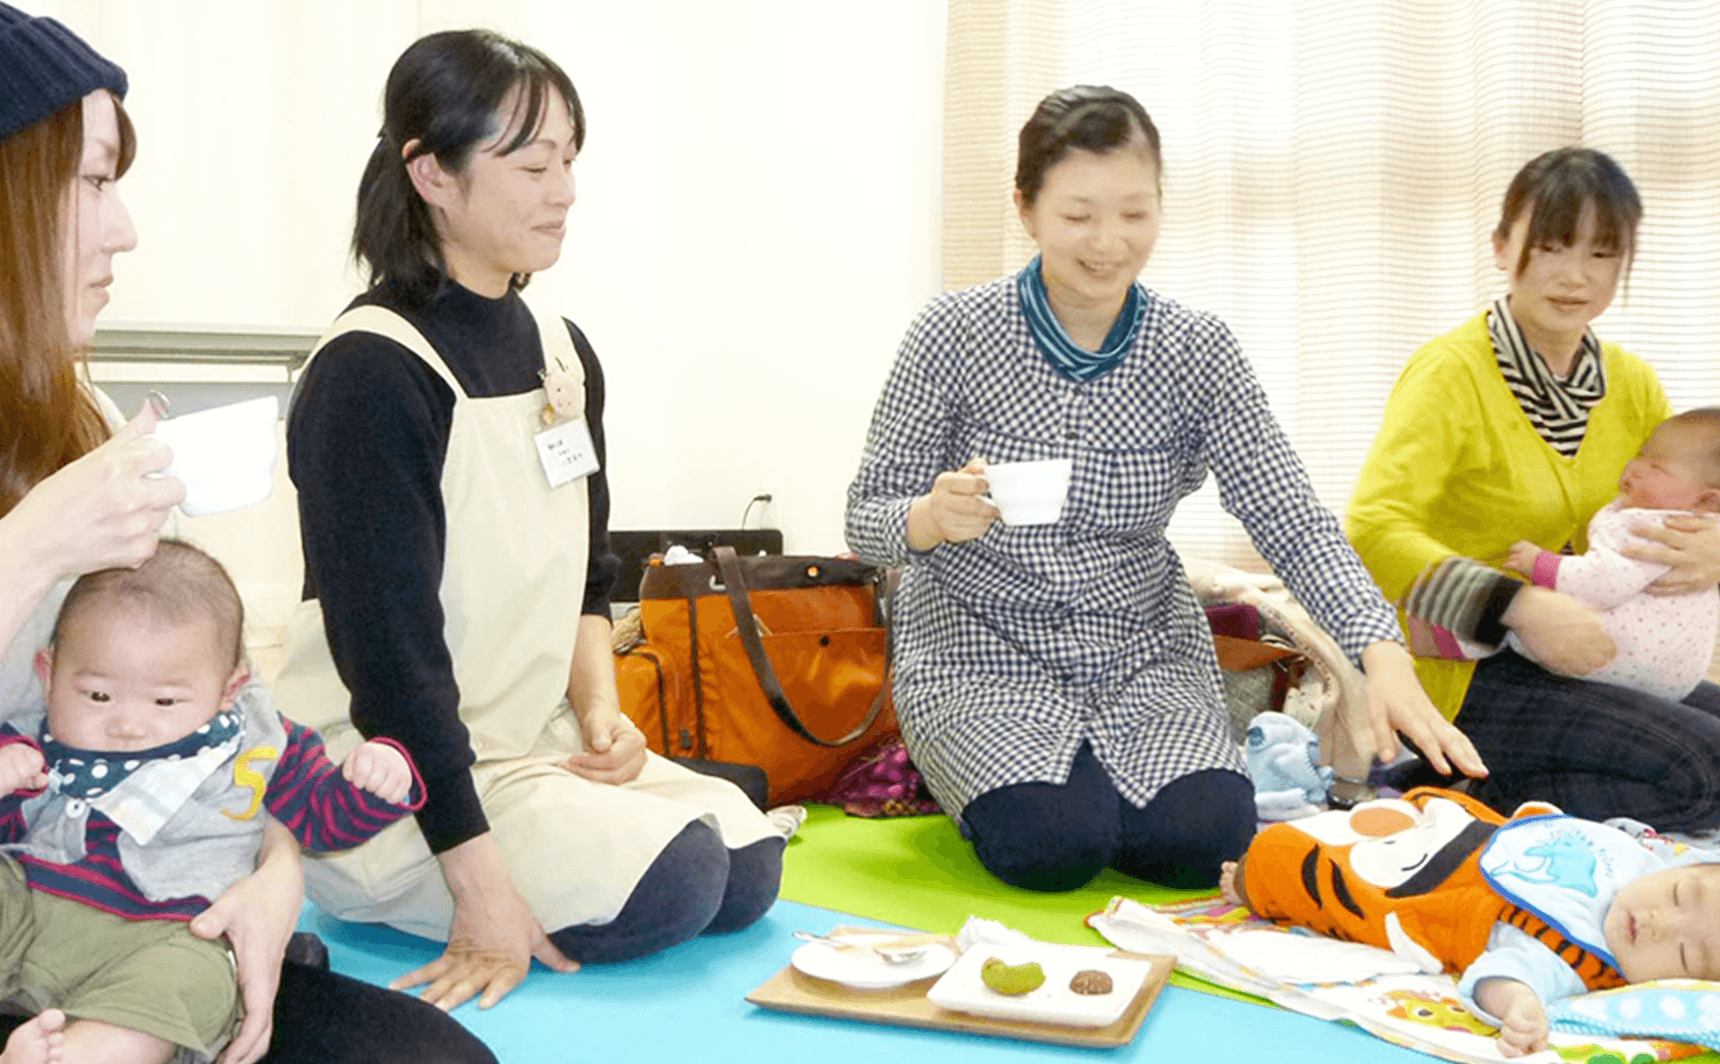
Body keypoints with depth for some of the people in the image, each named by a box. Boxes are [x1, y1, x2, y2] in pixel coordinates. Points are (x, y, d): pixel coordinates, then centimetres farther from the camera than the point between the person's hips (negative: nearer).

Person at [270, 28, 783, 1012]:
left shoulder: (562, 350, 6)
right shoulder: (372, 372, -19)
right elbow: (389, 645, -22)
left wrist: (598, 702, -4)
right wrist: (478, 881, -25)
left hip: (536, 746, 8)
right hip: (396, 774, -8)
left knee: (750, 862, -6)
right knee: (668, 879, -24)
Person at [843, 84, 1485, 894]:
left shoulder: (1196, 351, -5)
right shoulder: (955, 335, -11)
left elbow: (1291, 521, -10)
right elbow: (867, 517, -7)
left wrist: (1384, 657, -26)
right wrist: (934, 517, -31)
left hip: (1144, 653, 3)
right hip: (981, 648, -2)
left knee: (1205, 841, -18)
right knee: (1053, 844, -24)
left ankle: (1094, 771, 13)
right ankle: (977, 777, 10)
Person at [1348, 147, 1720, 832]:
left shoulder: (1629, 383, 9)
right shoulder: (1452, 372, -13)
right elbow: (1372, 531, -26)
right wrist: (1518, 607, -34)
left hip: (1571, 658, 8)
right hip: (1455, 675, -8)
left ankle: (1497, 800, -2)